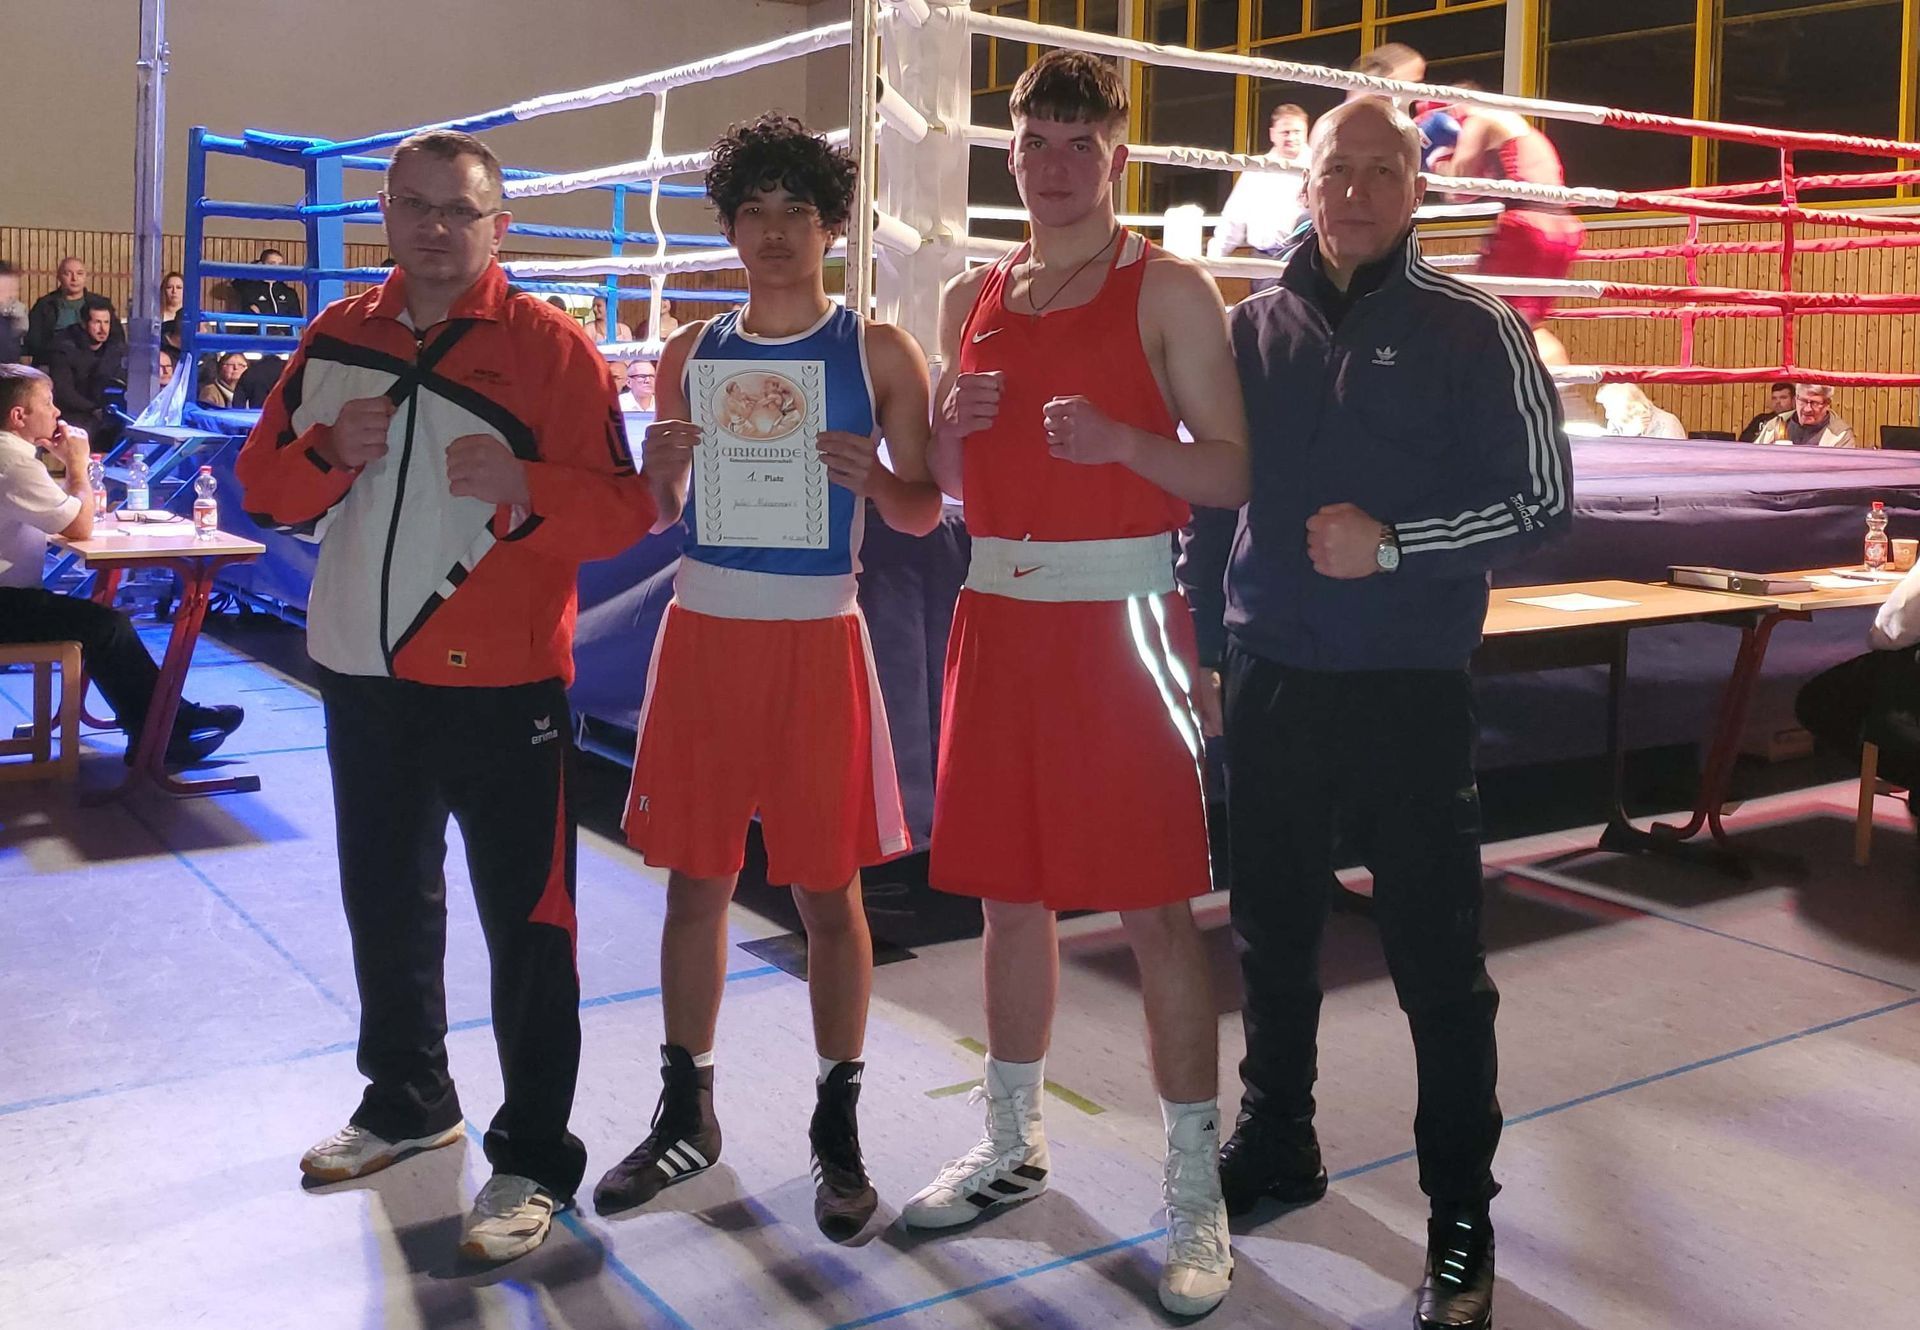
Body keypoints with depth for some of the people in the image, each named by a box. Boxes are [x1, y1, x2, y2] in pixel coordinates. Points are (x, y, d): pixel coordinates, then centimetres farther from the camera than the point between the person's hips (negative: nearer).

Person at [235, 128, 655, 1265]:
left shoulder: (551, 346, -7)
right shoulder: (339, 337, 9)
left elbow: (623, 510, -10)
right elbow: (265, 486, 11)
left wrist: (521, 481, -26)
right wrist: (332, 452, -9)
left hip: (503, 687, -6)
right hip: (362, 676, 6)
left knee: (526, 924, 0)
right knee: (386, 904, 20)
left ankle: (534, 1157, 14)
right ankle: (408, 1101, 40)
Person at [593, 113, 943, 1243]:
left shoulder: (879, 352, 1)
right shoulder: (693, 353, 9)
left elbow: (925, 512, 2)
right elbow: (662, 513, 13)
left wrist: (869, 477, -19)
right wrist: (658, 467, -8)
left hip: (816, 640, -3)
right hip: (703, 632, 3)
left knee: (827, 891, 3)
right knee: (697, 881, 9)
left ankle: (839, 1125, 18)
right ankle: (688, 1114, 25)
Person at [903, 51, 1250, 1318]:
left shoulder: (1170, 290, -2)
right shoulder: (973, 298, 14)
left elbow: (1232, 473, -5)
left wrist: (1117, 440, -21)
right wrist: (954, 427, -3)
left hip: (1121, 614, -5)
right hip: (999, 611, 5)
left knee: (1156, 908, -4)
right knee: (1009, 892, 13)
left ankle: (1198, 1192, 9)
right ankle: (1013, 1145, 30)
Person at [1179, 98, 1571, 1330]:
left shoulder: (1474, 329, -3)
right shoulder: (1253, 328, 7)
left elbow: (1542, 503, -5)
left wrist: (1393, 545, -17)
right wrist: (1202, 650, 12)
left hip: (1411, 694, -3)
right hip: (1269, 686, 4)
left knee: (1439, 961, 3)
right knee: (1273, 939, 15)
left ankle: (1462, 1218, 17)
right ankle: (1275, 1147, 34)